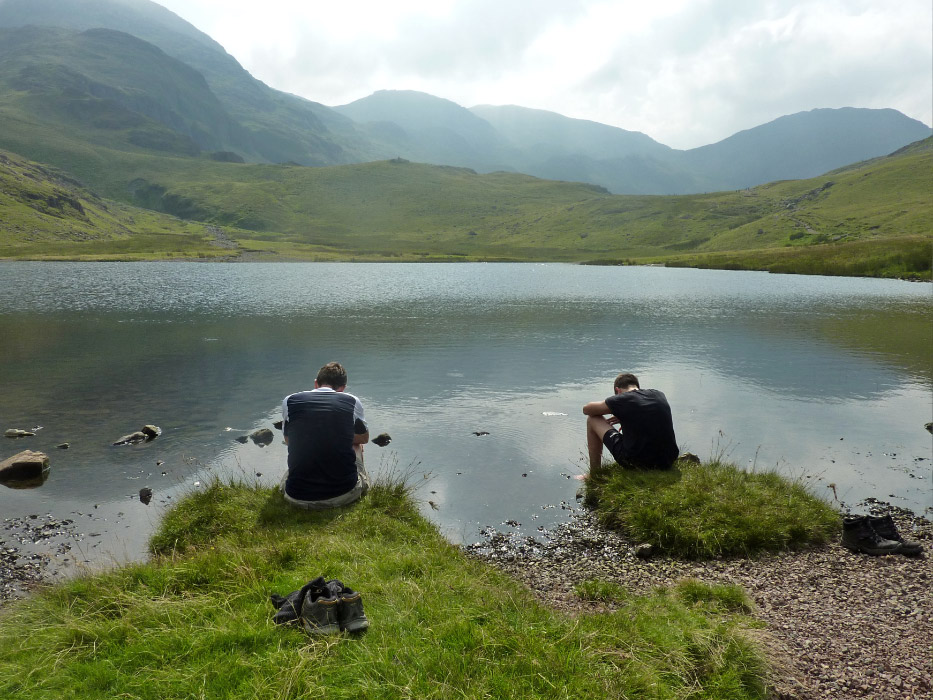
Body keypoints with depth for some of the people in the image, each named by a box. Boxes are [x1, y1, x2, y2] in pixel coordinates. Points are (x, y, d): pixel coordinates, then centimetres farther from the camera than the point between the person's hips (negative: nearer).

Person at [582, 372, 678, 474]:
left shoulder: (621, 399, -5)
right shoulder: (660, 395, 8)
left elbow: (586, 409, 11)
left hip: (637, 463, -5)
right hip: (668, 462, 5)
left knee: (592, 419, 11)